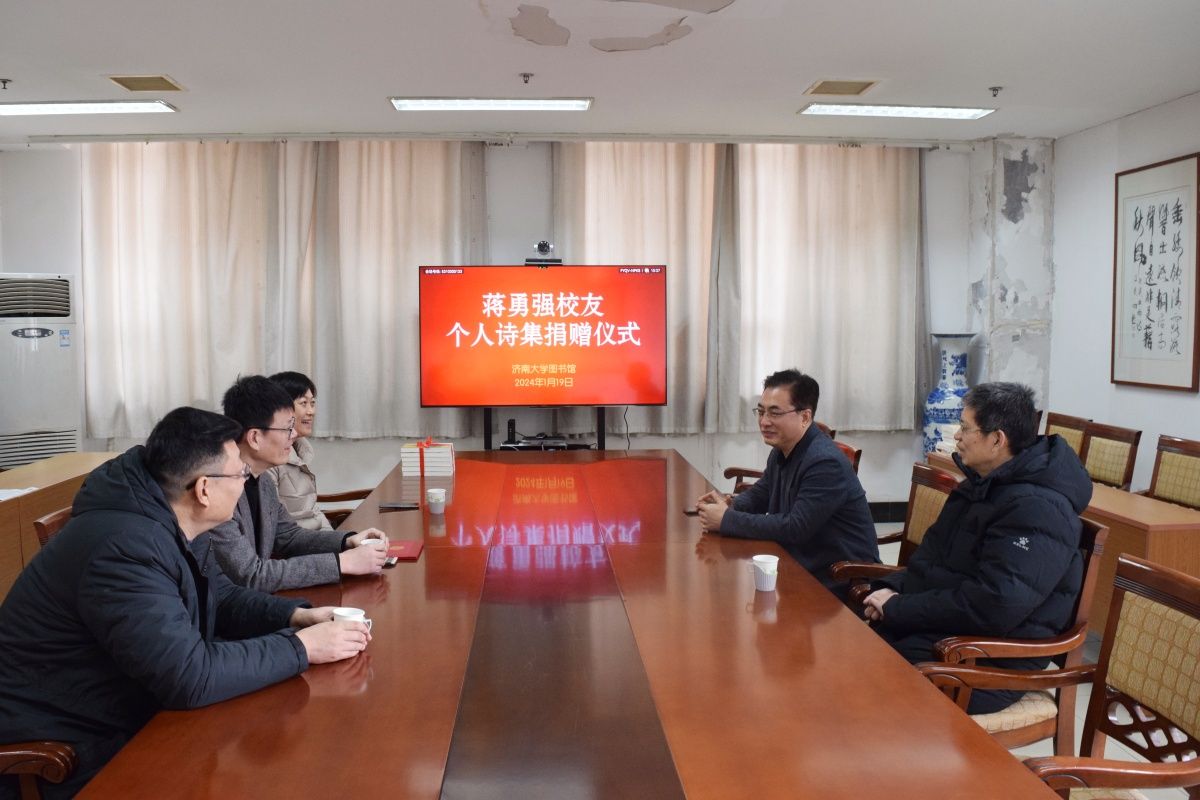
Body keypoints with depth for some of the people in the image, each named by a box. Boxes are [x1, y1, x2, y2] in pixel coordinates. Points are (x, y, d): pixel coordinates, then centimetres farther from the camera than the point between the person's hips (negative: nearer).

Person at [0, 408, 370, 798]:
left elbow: (221, 597, 12)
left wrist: (297, 615, -5)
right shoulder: (125, 548, -31)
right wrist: (301, 648, -26)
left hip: (125, 719, 9)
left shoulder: (171, 525, 0)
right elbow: (190, 676, -35)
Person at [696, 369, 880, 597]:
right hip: (803, 569, 8)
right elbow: (758, 494, 20)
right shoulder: (781, 451, 6)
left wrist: (727, 520, -21)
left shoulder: (826, 463, -24)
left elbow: (795, 529, -27)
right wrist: (729, 504, -3)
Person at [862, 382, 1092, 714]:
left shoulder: (1038, 509, -20)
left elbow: (990, 607, -27)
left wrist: (897, 610, -20)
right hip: (939, 626, 9)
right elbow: (934, 555, 17)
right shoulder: (983, 484, 11)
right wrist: (893, 589, -3)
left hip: (987, 664, -8)